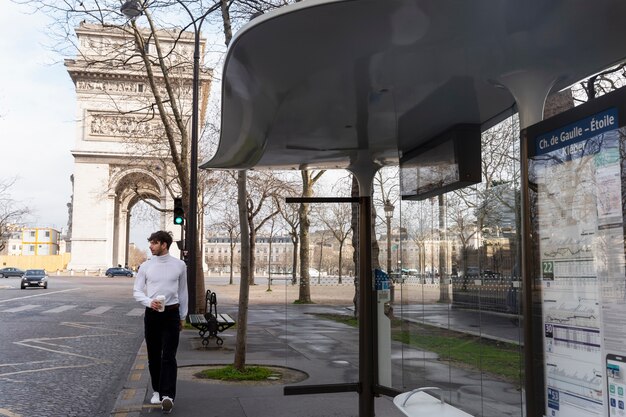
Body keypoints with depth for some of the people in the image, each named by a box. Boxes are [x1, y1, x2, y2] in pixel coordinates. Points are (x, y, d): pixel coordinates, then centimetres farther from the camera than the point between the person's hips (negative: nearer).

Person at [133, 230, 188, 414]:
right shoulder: (146, 266, 1)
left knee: (168, 356, -8)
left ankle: (168, 396, -11)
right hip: (152, 314, 2)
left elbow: (183, 292, 7)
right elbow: (137, 291, 3)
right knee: (153, 356, 10)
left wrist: (182, 316, 9)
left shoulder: (179, 265, 0)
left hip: (171, 313, -2)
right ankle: (157, 391, 24)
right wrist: (149, 302, -17)